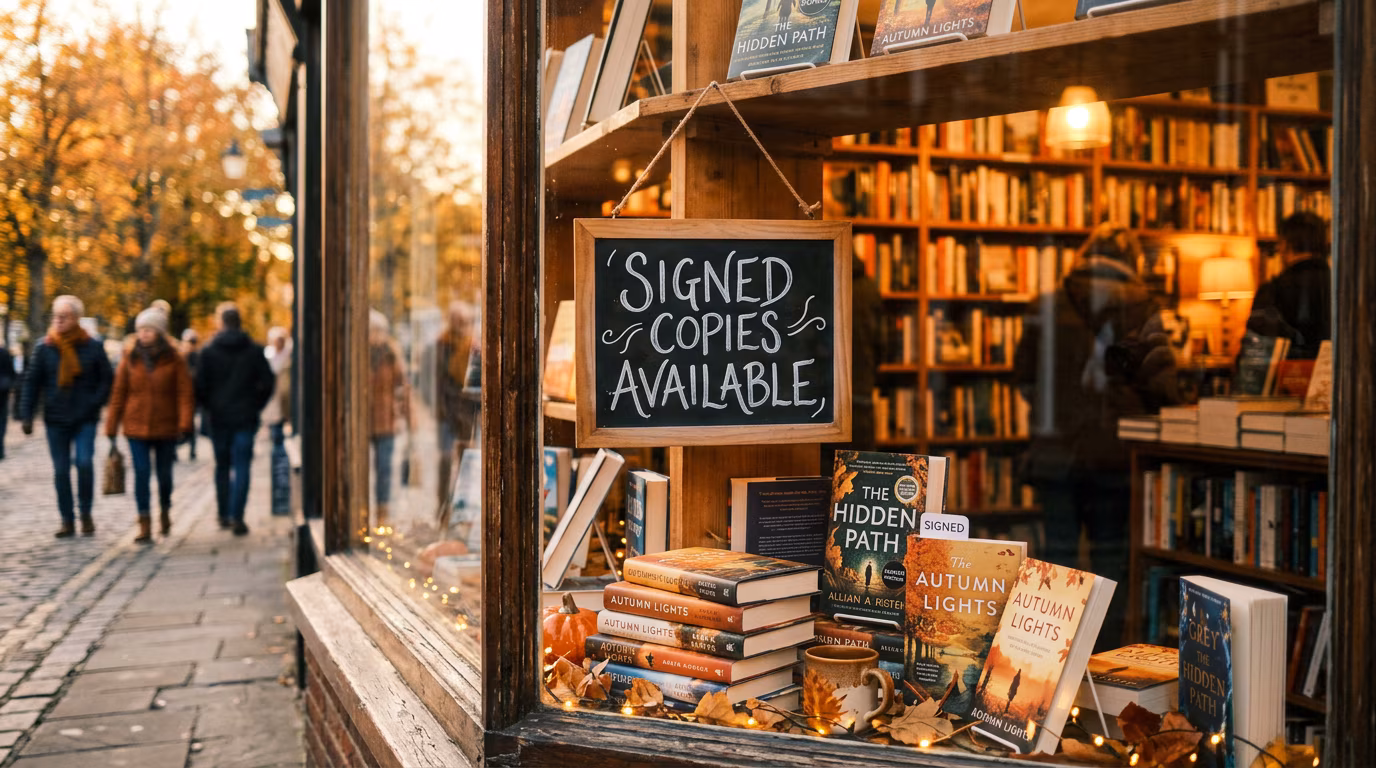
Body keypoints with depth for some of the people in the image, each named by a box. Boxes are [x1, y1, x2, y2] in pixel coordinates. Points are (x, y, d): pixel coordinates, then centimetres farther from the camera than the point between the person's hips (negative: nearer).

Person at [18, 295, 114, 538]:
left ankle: (85, 513, 4)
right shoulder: (44, 348, 0)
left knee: (84, 462, -16)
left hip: (85, 420, -2)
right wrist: (26, 415, -4)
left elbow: (107, 379, 5)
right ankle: (67, 520, 16)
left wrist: (94, 404, -7)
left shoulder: (92, 347, -2)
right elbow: (31, 382, 3)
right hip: (56, 419, 2)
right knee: (61, 470, 6)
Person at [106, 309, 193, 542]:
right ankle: (145, 525, -3)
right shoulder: (130, 360, 3)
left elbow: (185, 393, -4)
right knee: (141, 474, -6)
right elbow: (118, 395, 5)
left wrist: (184, 424, -15)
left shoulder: (174, 360, -2)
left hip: (166, 428, -1)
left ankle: (165, 512, 37)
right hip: (136, 427, 1)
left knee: (164, 473, 11)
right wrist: (112, 428, 4)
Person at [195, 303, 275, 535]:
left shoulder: (208, 351, -2)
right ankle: (236, 516, -11)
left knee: (222, 466, 14)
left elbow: (200, 387, -2)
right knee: (241, 466, -2)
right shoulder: (255, 351, -1)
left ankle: (224, 514, 19)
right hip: (245, 418, -1)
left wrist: (209, 408, 12)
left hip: (219, 418, 1)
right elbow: (266, 383, 0)